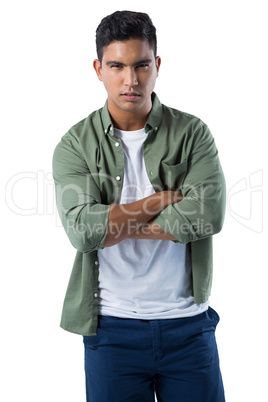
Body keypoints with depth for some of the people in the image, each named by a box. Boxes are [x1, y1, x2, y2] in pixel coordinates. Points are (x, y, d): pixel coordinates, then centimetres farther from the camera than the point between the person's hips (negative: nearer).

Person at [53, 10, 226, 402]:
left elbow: (209, 214, -17)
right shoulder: (75, 145, -3)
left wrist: (116, 224, -13)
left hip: (189, 324, 1)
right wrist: (167, 198, -14)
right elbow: (83, 232, -17)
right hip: (112, 328, 0)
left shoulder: (193, 133, -2)